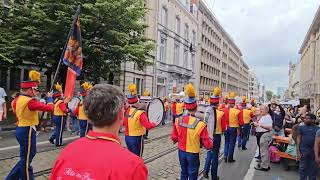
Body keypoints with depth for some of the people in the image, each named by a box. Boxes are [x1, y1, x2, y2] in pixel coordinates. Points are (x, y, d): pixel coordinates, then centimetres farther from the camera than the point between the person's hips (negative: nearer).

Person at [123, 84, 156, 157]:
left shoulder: (126, 111, -1)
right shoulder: (140, 113, -21)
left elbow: (123, 123, 10)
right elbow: (148, 126, -24)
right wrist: (154, 124, -5)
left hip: (127, 137, 7)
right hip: (136, 139, -6)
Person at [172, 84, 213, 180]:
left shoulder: (178, 120, -13)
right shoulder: (200, 124, -23)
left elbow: (174, 138, -2)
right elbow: (207, 144, -16)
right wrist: (211, 144, 6)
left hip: (181, 152, 4)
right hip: (193, 154, -3)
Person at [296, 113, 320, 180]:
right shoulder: (301, 127, 0)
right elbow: (298, 138, -1)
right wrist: (298, 150, -6)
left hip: (314, 151, 1)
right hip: (304, 151, -1)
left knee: (313, 168, 13)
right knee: (303, 167, 5)